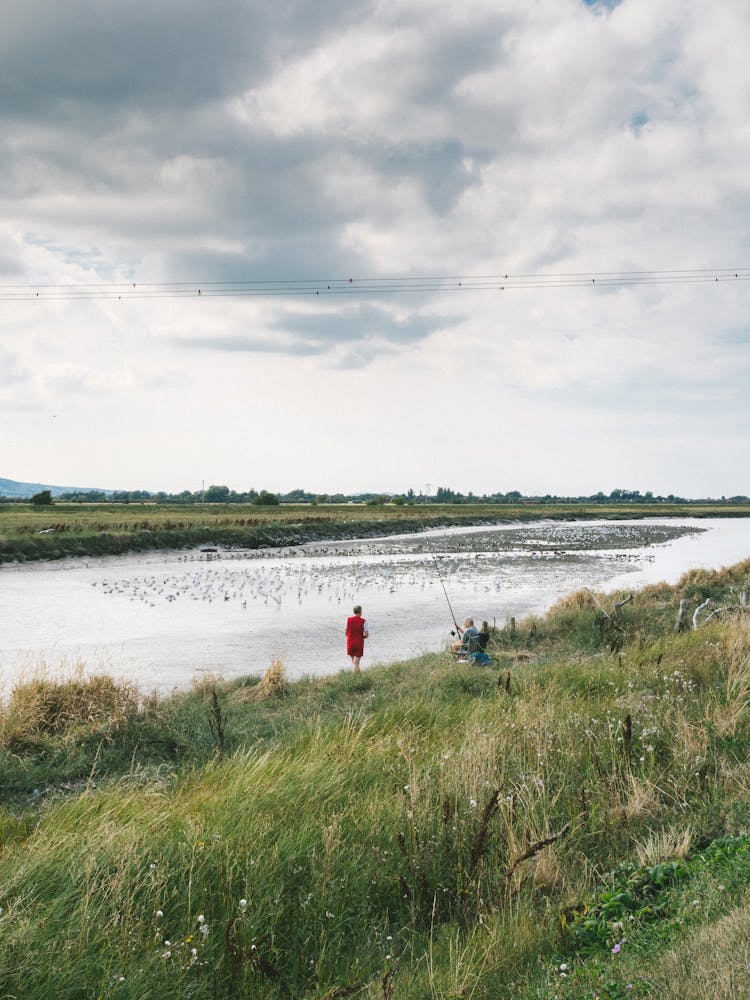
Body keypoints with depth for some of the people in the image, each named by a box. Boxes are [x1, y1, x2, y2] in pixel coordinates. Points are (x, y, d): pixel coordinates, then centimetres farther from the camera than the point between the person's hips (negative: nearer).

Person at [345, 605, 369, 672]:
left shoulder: (348, 620, -4)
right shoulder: (363, 621, -10)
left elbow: (346, 633, 0)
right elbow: (366, 635, -10)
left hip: (350, 643, 2)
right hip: (359, 644, -2)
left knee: (353, 661, 21)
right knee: (356, 663, 1)